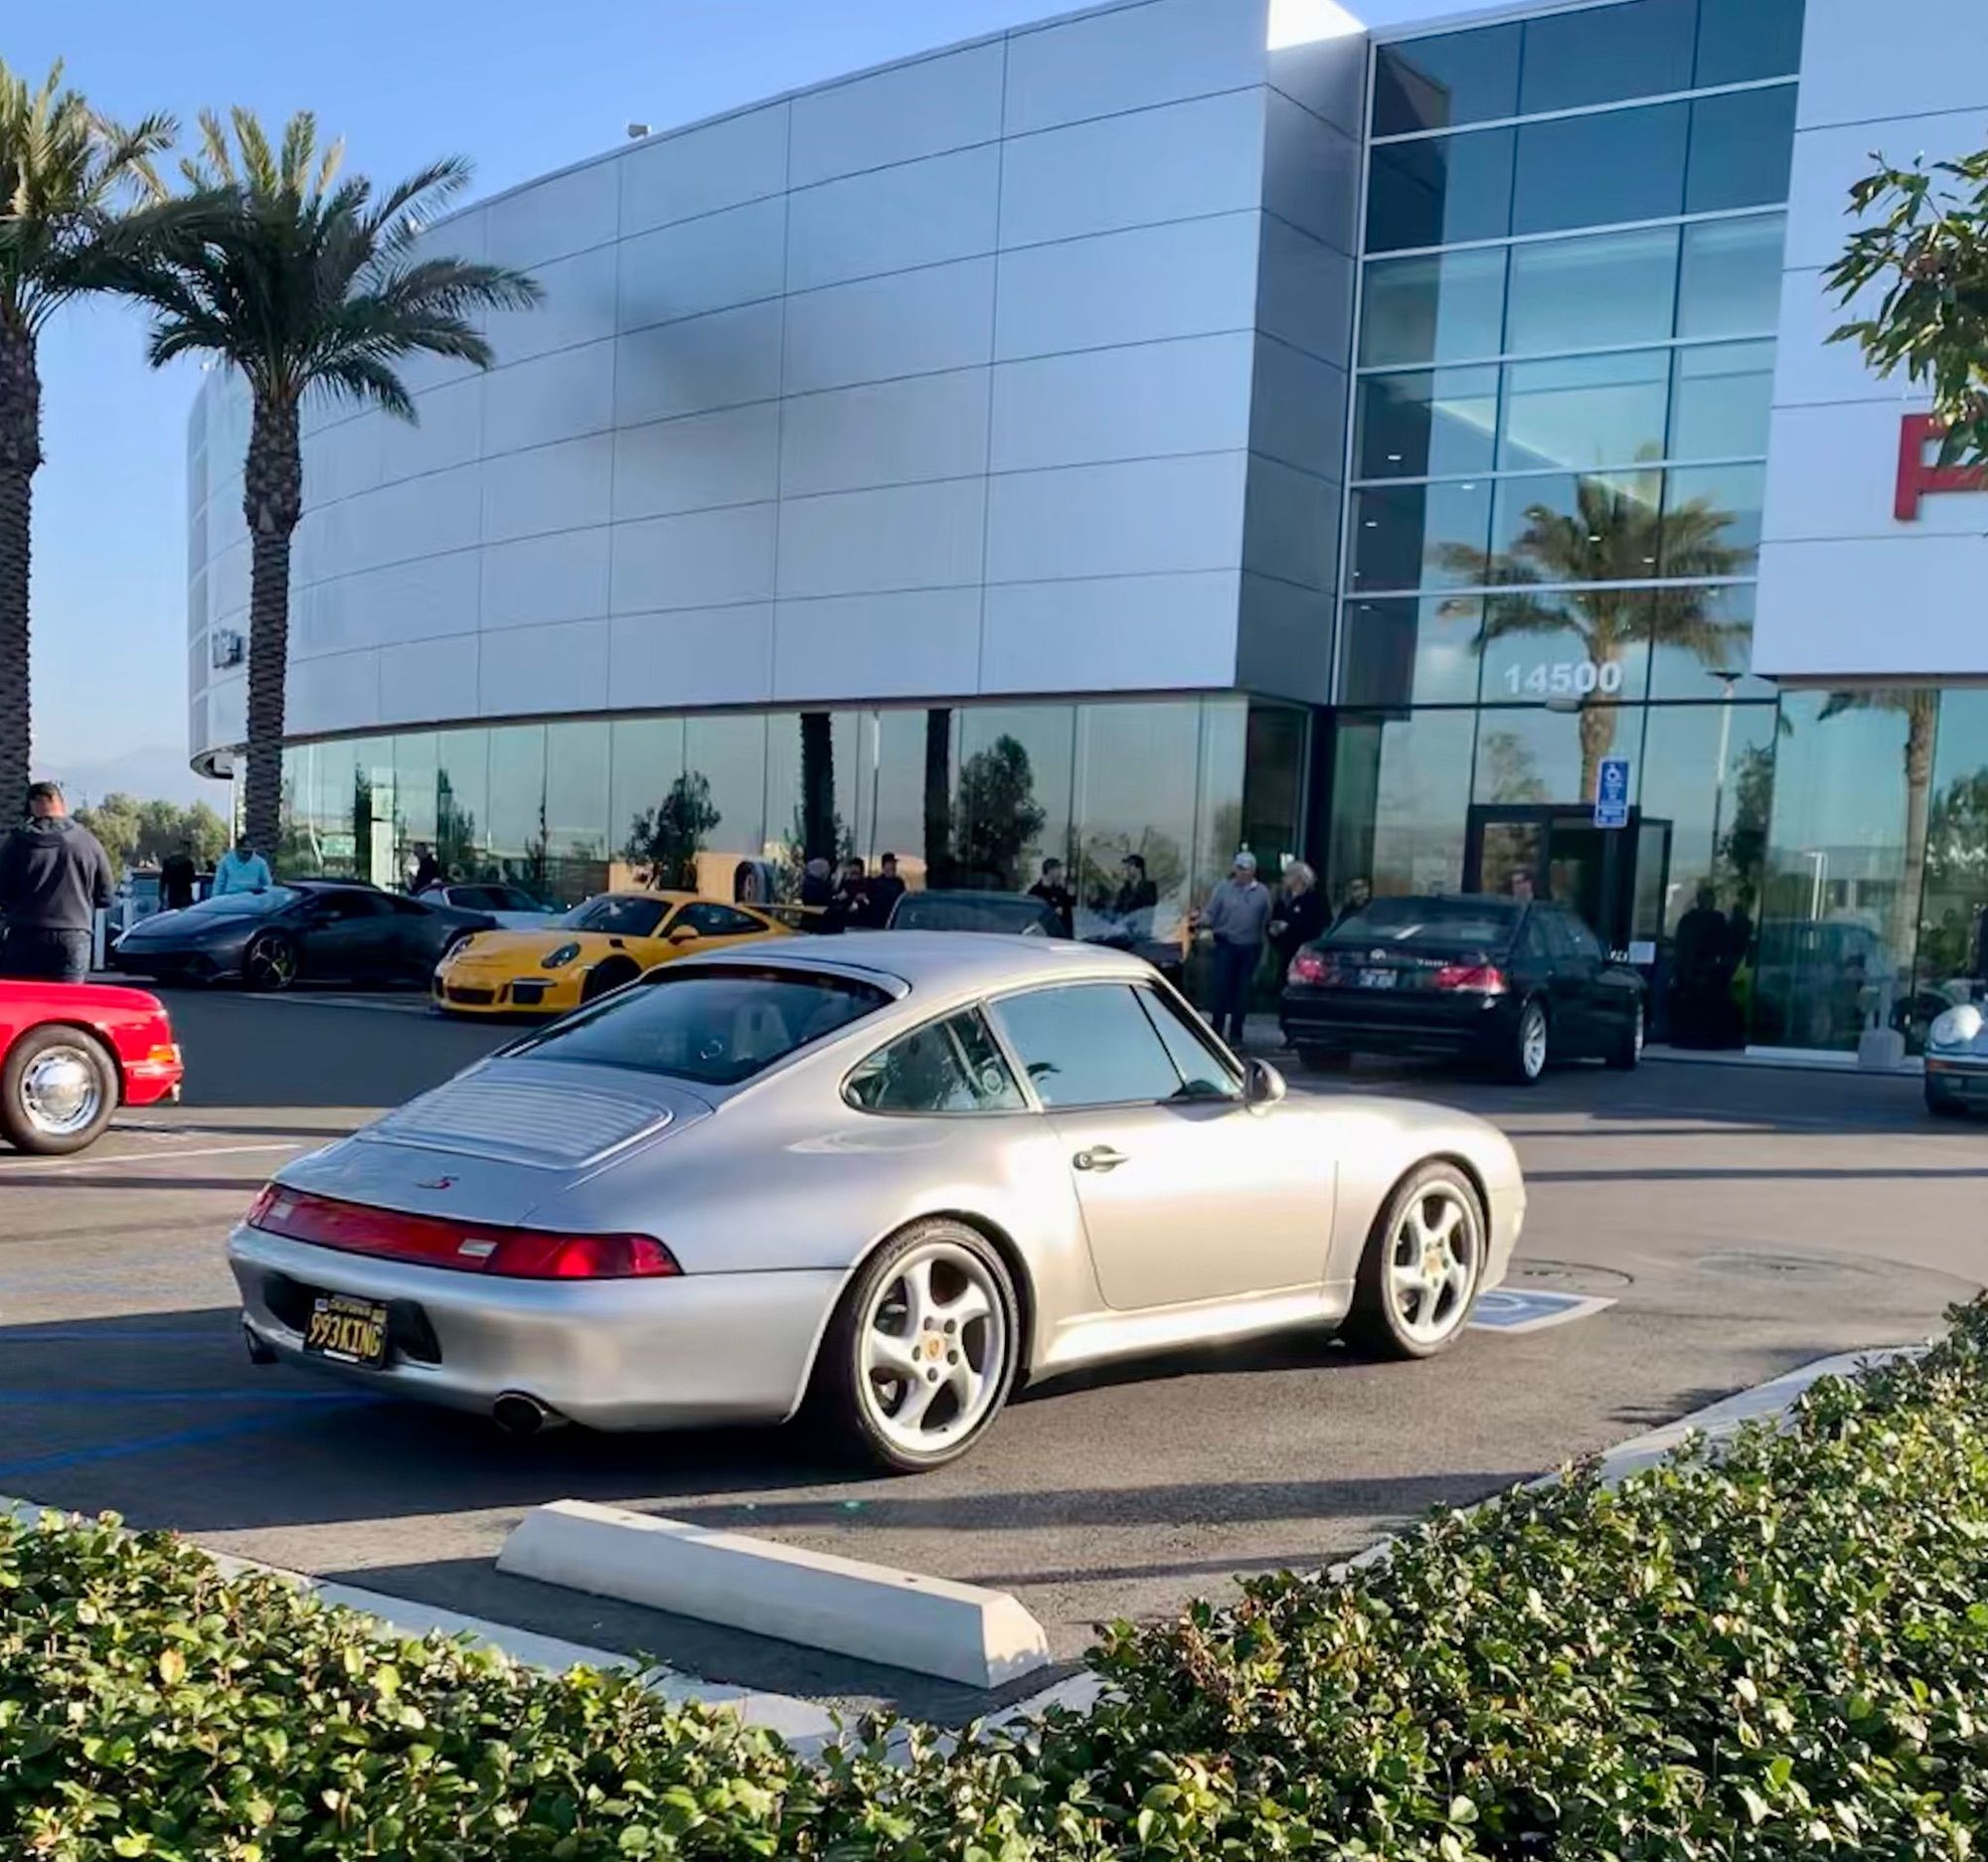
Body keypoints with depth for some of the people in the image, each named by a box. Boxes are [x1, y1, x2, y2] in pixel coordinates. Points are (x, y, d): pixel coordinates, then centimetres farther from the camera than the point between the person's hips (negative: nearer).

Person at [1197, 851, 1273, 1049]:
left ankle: (1235, 1036, 13)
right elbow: (1210, 913, -3)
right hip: (1226, 945, -1)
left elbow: (1267, 921, 10)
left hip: (1250, 948, 1)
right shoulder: (1224, 888, 3)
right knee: (1221, 987, -6)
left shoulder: (1262, 892, 7)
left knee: (1242, 991, 5)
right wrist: (1201, 923, -20)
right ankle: (1217, 1030, 5)